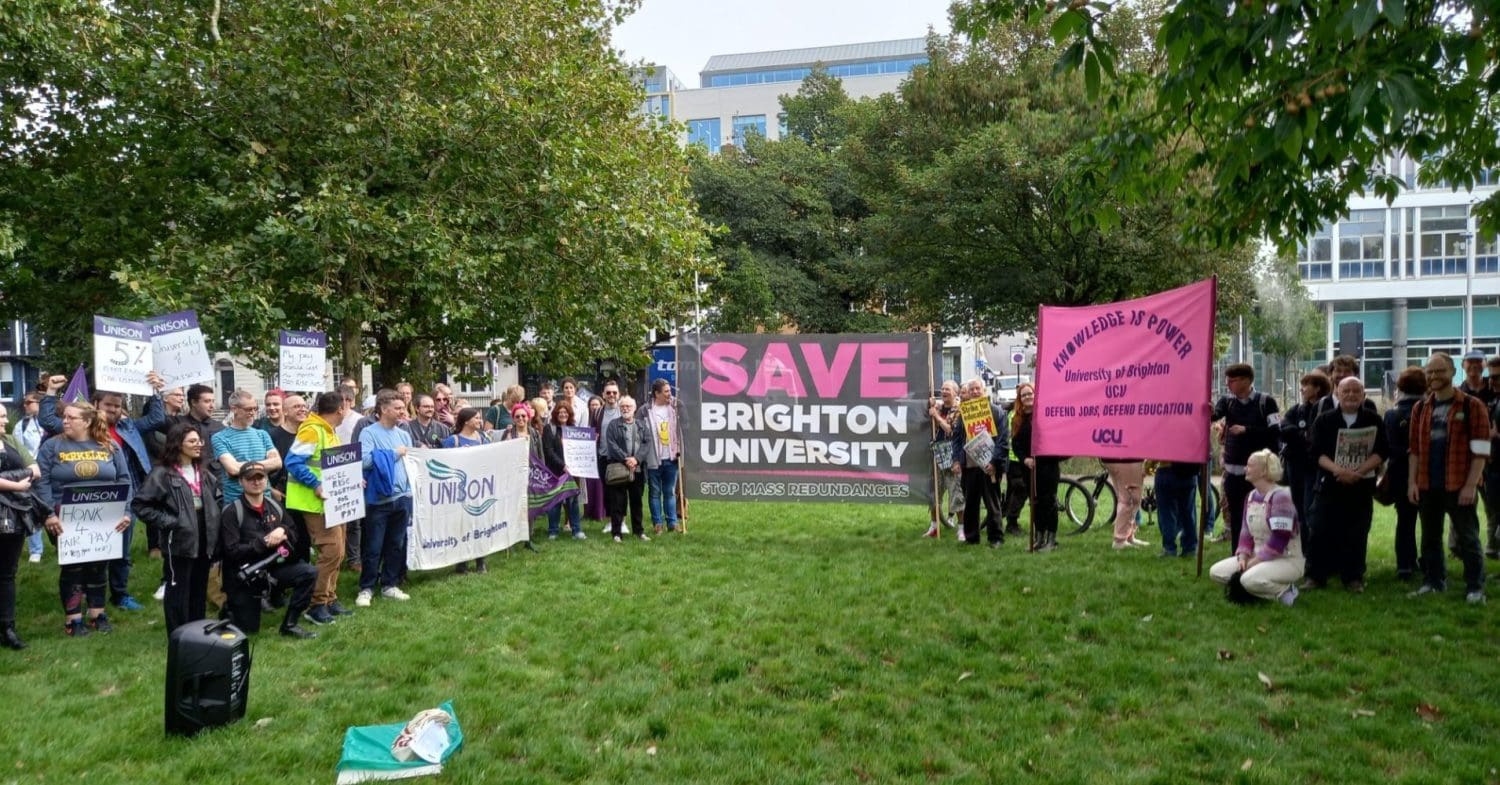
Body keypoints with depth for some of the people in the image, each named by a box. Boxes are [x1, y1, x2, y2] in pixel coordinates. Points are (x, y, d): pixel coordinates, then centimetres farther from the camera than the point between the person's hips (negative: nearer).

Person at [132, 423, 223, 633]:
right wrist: (166, 522, -15)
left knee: (199, 590, 15)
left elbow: (219, 499, 23)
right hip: (179, 541, -7)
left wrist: (216, 522, 9)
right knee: (178, 591, 2)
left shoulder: (204, 473, 12)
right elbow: (139, 504, -12)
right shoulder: (162, 474, -10)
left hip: (204, 540, 7)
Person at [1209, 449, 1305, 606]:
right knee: (1216, 572, -5)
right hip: (1258, 557, 9)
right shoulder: (1251, 496, 8)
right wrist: (1243, 558, -8)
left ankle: (1284, 590, -6)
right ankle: (1271, 587, 1)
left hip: (1287, 560, -9)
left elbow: (1279, 540, -24)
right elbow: (1246, 532, 10)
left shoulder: (1280, 496, -19)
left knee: (1250, 579, -35)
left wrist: (1253, 563, -21)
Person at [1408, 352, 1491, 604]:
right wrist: (1412, 482, 6)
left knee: (1468, 537, 1)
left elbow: (1480, 450, -8)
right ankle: (1433, 581, 23)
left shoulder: (1472, 406, -4)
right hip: (1427, 486, 5)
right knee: (1430, 537, 12)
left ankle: (1475, 587, 10)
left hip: (1458, 486, -5)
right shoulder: (1420, 409, 11)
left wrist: (1471, 485, -13)